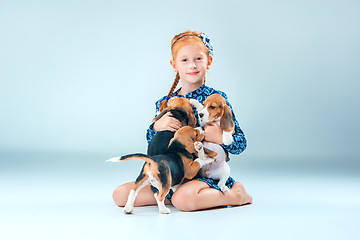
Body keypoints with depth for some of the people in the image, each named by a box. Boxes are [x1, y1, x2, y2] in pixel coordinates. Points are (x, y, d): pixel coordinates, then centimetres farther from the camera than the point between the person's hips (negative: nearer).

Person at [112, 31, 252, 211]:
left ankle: (235, 194, -10)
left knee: (183, 200, -37)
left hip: (208, 173, -5)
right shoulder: (165, 103, 9)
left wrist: (221, 138, -25)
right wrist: (156, 127, -12)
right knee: (120, 194, -6)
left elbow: (241, 144, -3)